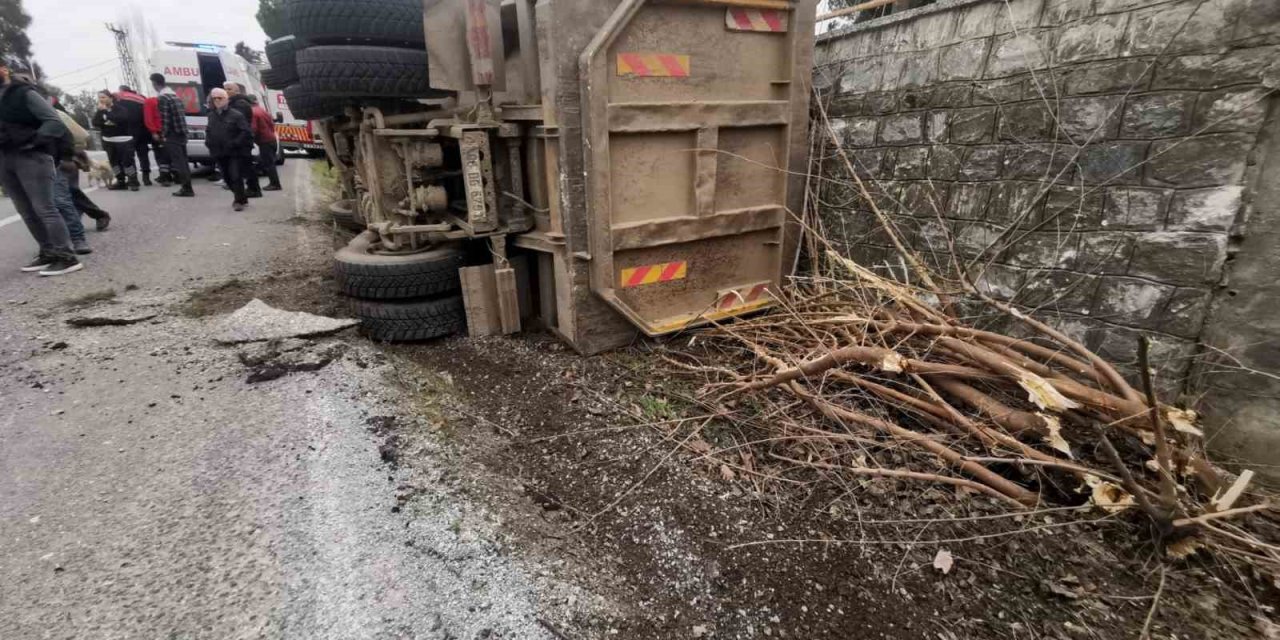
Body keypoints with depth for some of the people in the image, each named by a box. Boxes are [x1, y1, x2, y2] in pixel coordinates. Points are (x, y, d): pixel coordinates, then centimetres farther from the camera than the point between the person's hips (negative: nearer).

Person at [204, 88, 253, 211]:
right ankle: (241, 198, 24)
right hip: (220, 153, 7)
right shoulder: (212, 116, 14)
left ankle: (239, 200, -1)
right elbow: (208, 131, 24)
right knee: (227, 177, 10)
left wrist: (235, 143, -17)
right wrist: (208, 142, 8)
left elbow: (246, 131, -13)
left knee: (235, 176, -10)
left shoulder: (236, 115, -7)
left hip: (235, 152, -7)